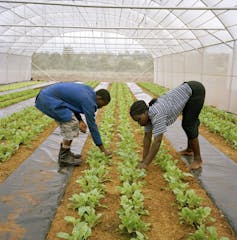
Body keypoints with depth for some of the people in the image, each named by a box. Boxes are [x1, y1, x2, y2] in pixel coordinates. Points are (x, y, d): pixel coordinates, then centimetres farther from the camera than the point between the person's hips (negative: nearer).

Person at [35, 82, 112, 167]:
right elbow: (92, 126, -10)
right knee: (72, 125, -11)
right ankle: (64, 158, -1)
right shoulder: (89, 102, -15)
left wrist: (80, 120, 0)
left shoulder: (88, 90, 11)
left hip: (47, 96, 10)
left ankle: (65, 153, 18)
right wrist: (103, 149, -2)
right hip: (50, 100, -10)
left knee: (69, 124, 13)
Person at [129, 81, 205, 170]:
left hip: (195, 90, -8)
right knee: (187, 124, 21)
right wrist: (144, 160, -1)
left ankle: (198, 159, 3)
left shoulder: (157, 115, -30)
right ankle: (190, 149, 39)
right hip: (188, 91, 8)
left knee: (189, 126, -10)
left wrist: (145, 164, -28)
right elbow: (147, 136, -1)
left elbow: (157, 141, -31)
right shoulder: (147, 114, -5)